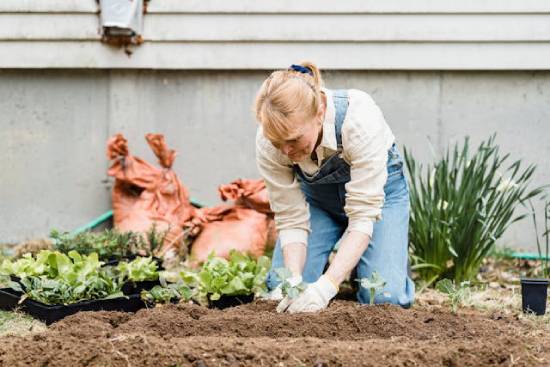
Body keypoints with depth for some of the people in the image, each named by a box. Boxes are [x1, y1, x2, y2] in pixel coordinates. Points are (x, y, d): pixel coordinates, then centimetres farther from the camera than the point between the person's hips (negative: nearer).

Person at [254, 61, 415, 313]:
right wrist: (294, 281, -38)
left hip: (378, 187, -2)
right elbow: (291, 219, -21)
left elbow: (363, 215, -37)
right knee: (281, 288, -17)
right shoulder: (269, 142, -30)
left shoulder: (359, 120, -40)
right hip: (317, 195, 3)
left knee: (385, 298, -21)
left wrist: (326, 286, -46)